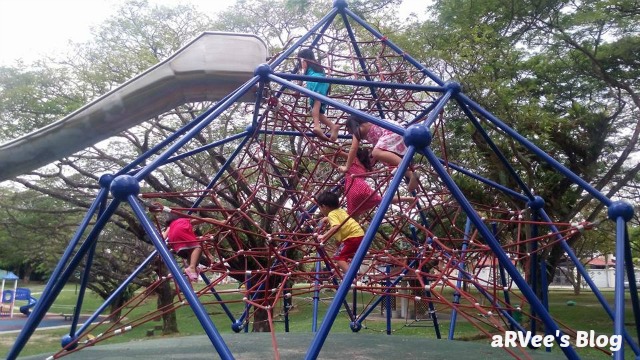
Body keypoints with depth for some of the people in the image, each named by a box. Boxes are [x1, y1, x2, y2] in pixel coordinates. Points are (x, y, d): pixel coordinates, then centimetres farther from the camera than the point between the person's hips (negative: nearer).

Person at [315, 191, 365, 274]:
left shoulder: (332, 214, -10)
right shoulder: (340, 210, 17)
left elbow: (336, 227, -30)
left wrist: (324, 236, -30)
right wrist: (327, 219, 51)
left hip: (353, 236, -10)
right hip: (359, 234, 10)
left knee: (339, 257, -11)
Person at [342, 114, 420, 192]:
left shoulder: (357, 130, 11)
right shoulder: (369, 125, 36)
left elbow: (353, 149, 1)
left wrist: (347, 167, 4)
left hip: (391, 133, -10)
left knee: (376, 153, -32)